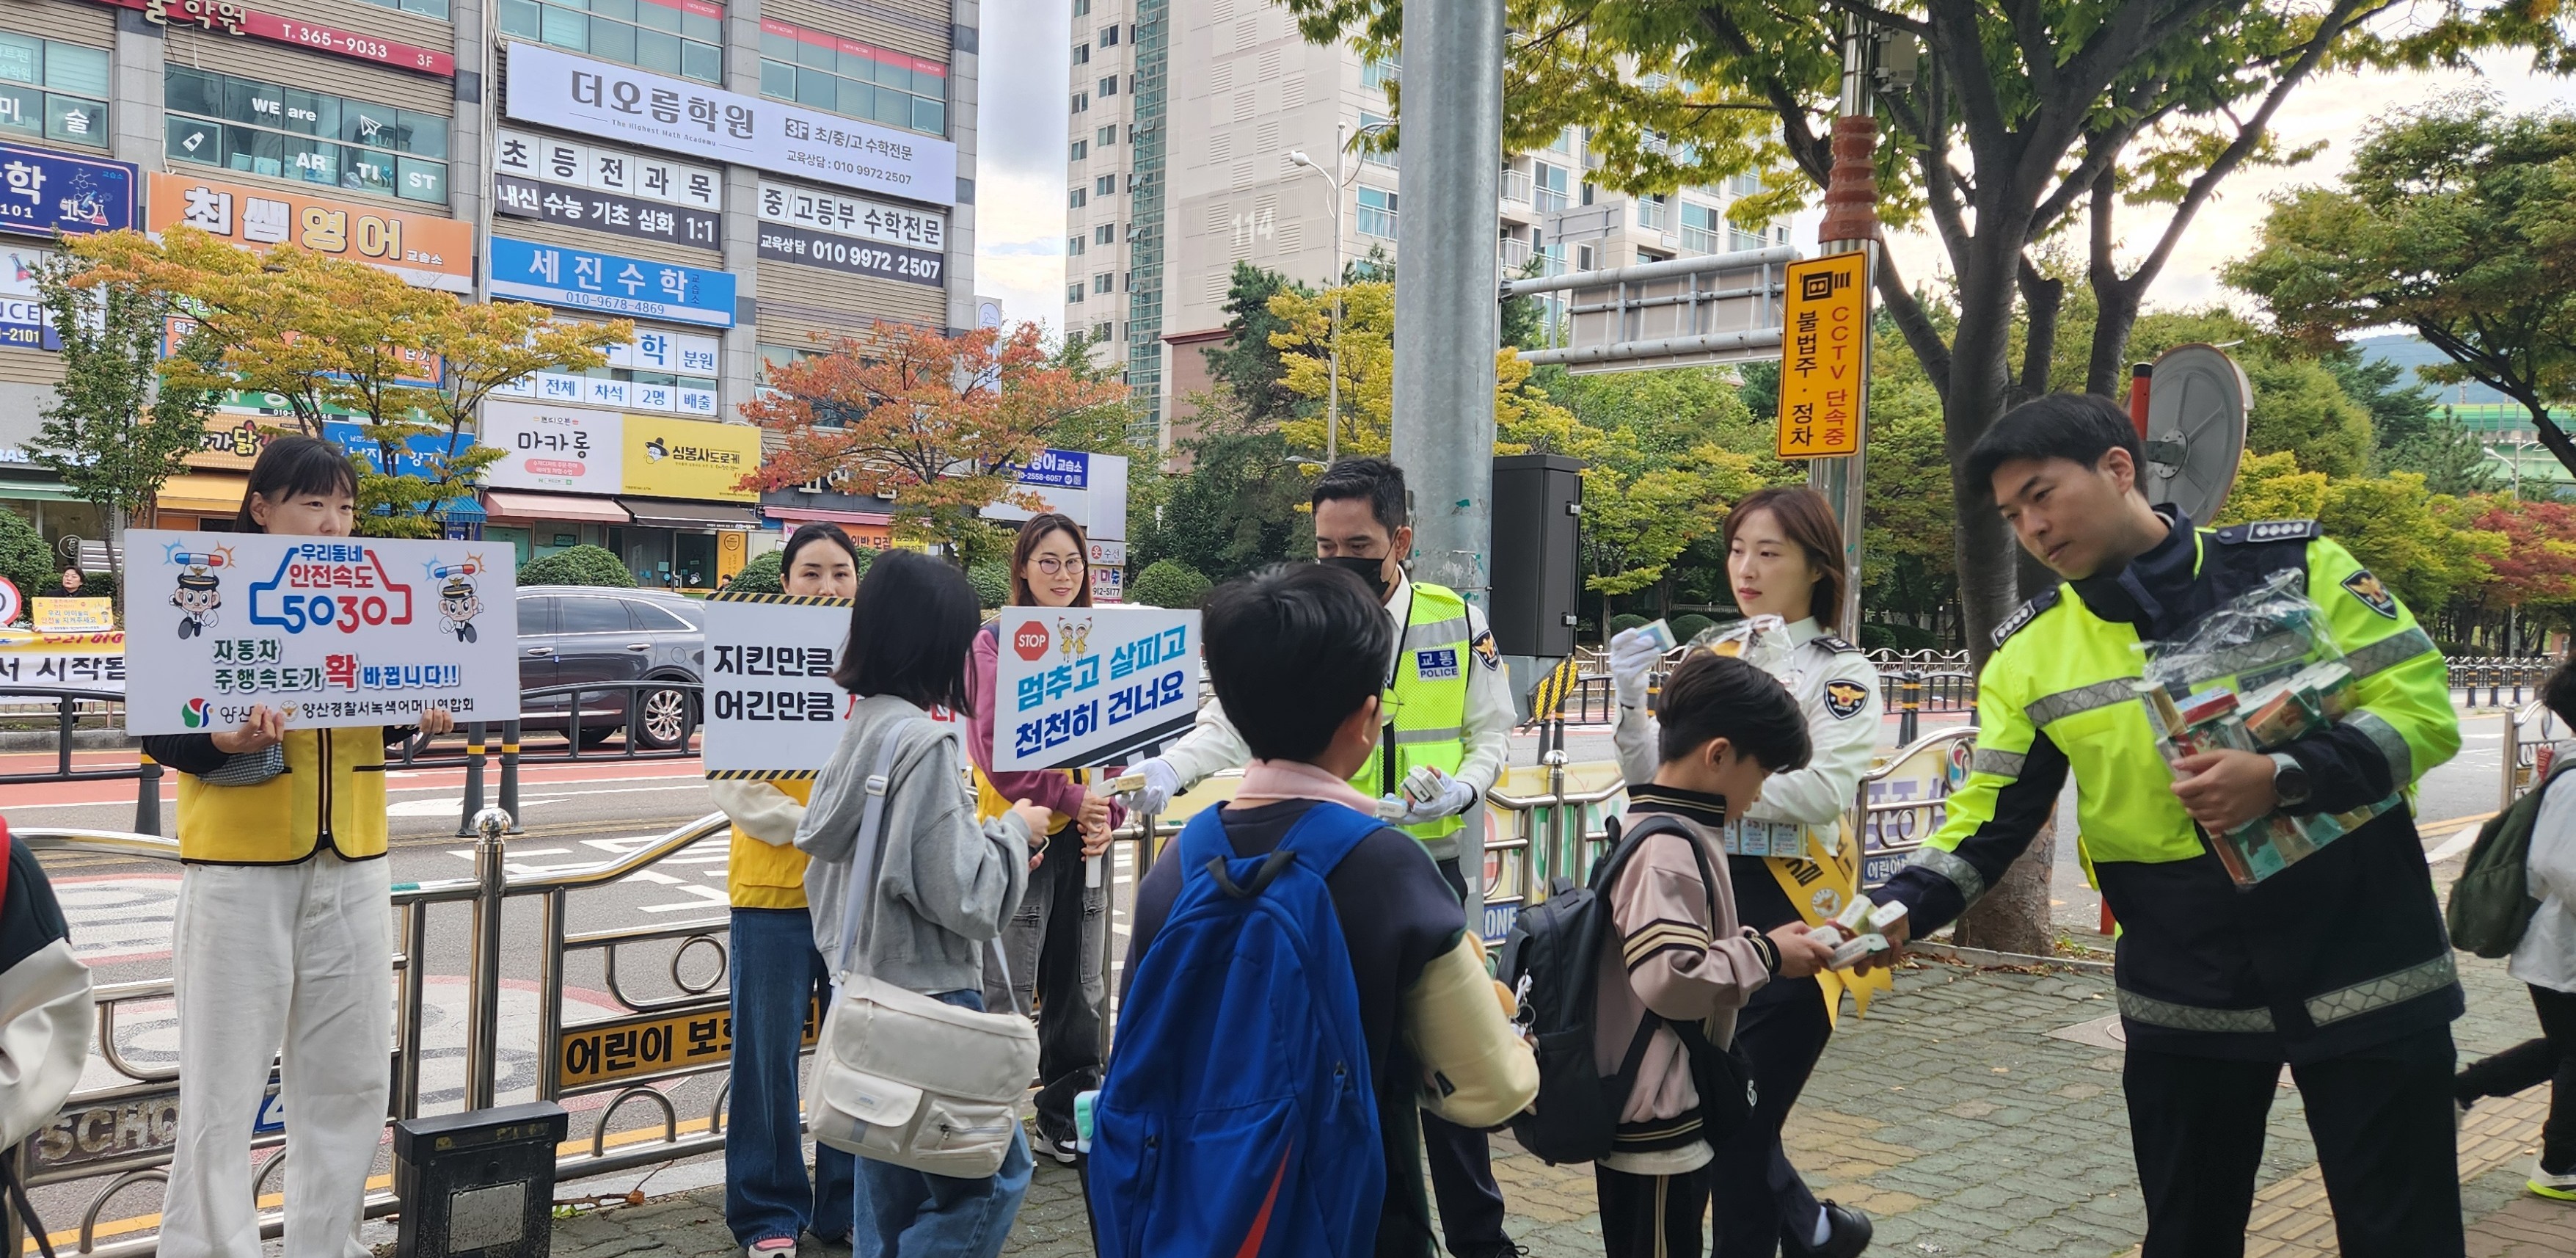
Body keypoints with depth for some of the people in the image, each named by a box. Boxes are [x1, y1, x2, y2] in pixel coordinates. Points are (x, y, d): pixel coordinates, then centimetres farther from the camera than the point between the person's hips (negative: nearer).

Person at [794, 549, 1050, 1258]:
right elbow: (962, 895, -20)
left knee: (893, 1194, 17)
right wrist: (1013, 832, -4)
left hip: (868, 988, 9)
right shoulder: (924, 741, -19)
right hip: (926, 999, -9)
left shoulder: (860, 728, 6)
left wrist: (990, 841, 12)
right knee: (995, 1173, 3)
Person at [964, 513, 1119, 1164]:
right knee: (1007, 995, 0)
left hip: (1082, 838, 5)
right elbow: (995, 749, -12)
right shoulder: (995, 642, -4)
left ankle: (1068, 1120, 25)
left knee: (1080, 991, 13)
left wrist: (1107, 814, -3)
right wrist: (1068, 799, -18)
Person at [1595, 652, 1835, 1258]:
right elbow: (1670, 978, -30)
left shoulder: (1675, 832, 10)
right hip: (1654, 1119, -10)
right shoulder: (1668, 847, -21)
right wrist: (1765, 954, -18)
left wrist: (1764, 945, 8)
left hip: (1675, 1110, 10)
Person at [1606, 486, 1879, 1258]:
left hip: (1788, 913, -5)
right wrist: (1631, 701, -8)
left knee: (1738, 1117, 0)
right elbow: (1653, 779, 6)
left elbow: (1823, 791, -21)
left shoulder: (1842, 673, -5)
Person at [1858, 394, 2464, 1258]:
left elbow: (2422, 708, -7)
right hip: (2184, 1006, 2)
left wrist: (2283, 780, -23)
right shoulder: (2028, 652, 1)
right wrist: (1901, 908, -17)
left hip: (2365, 977, -2)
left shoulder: (2293, 563, -5)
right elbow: (1988, 820, 0)